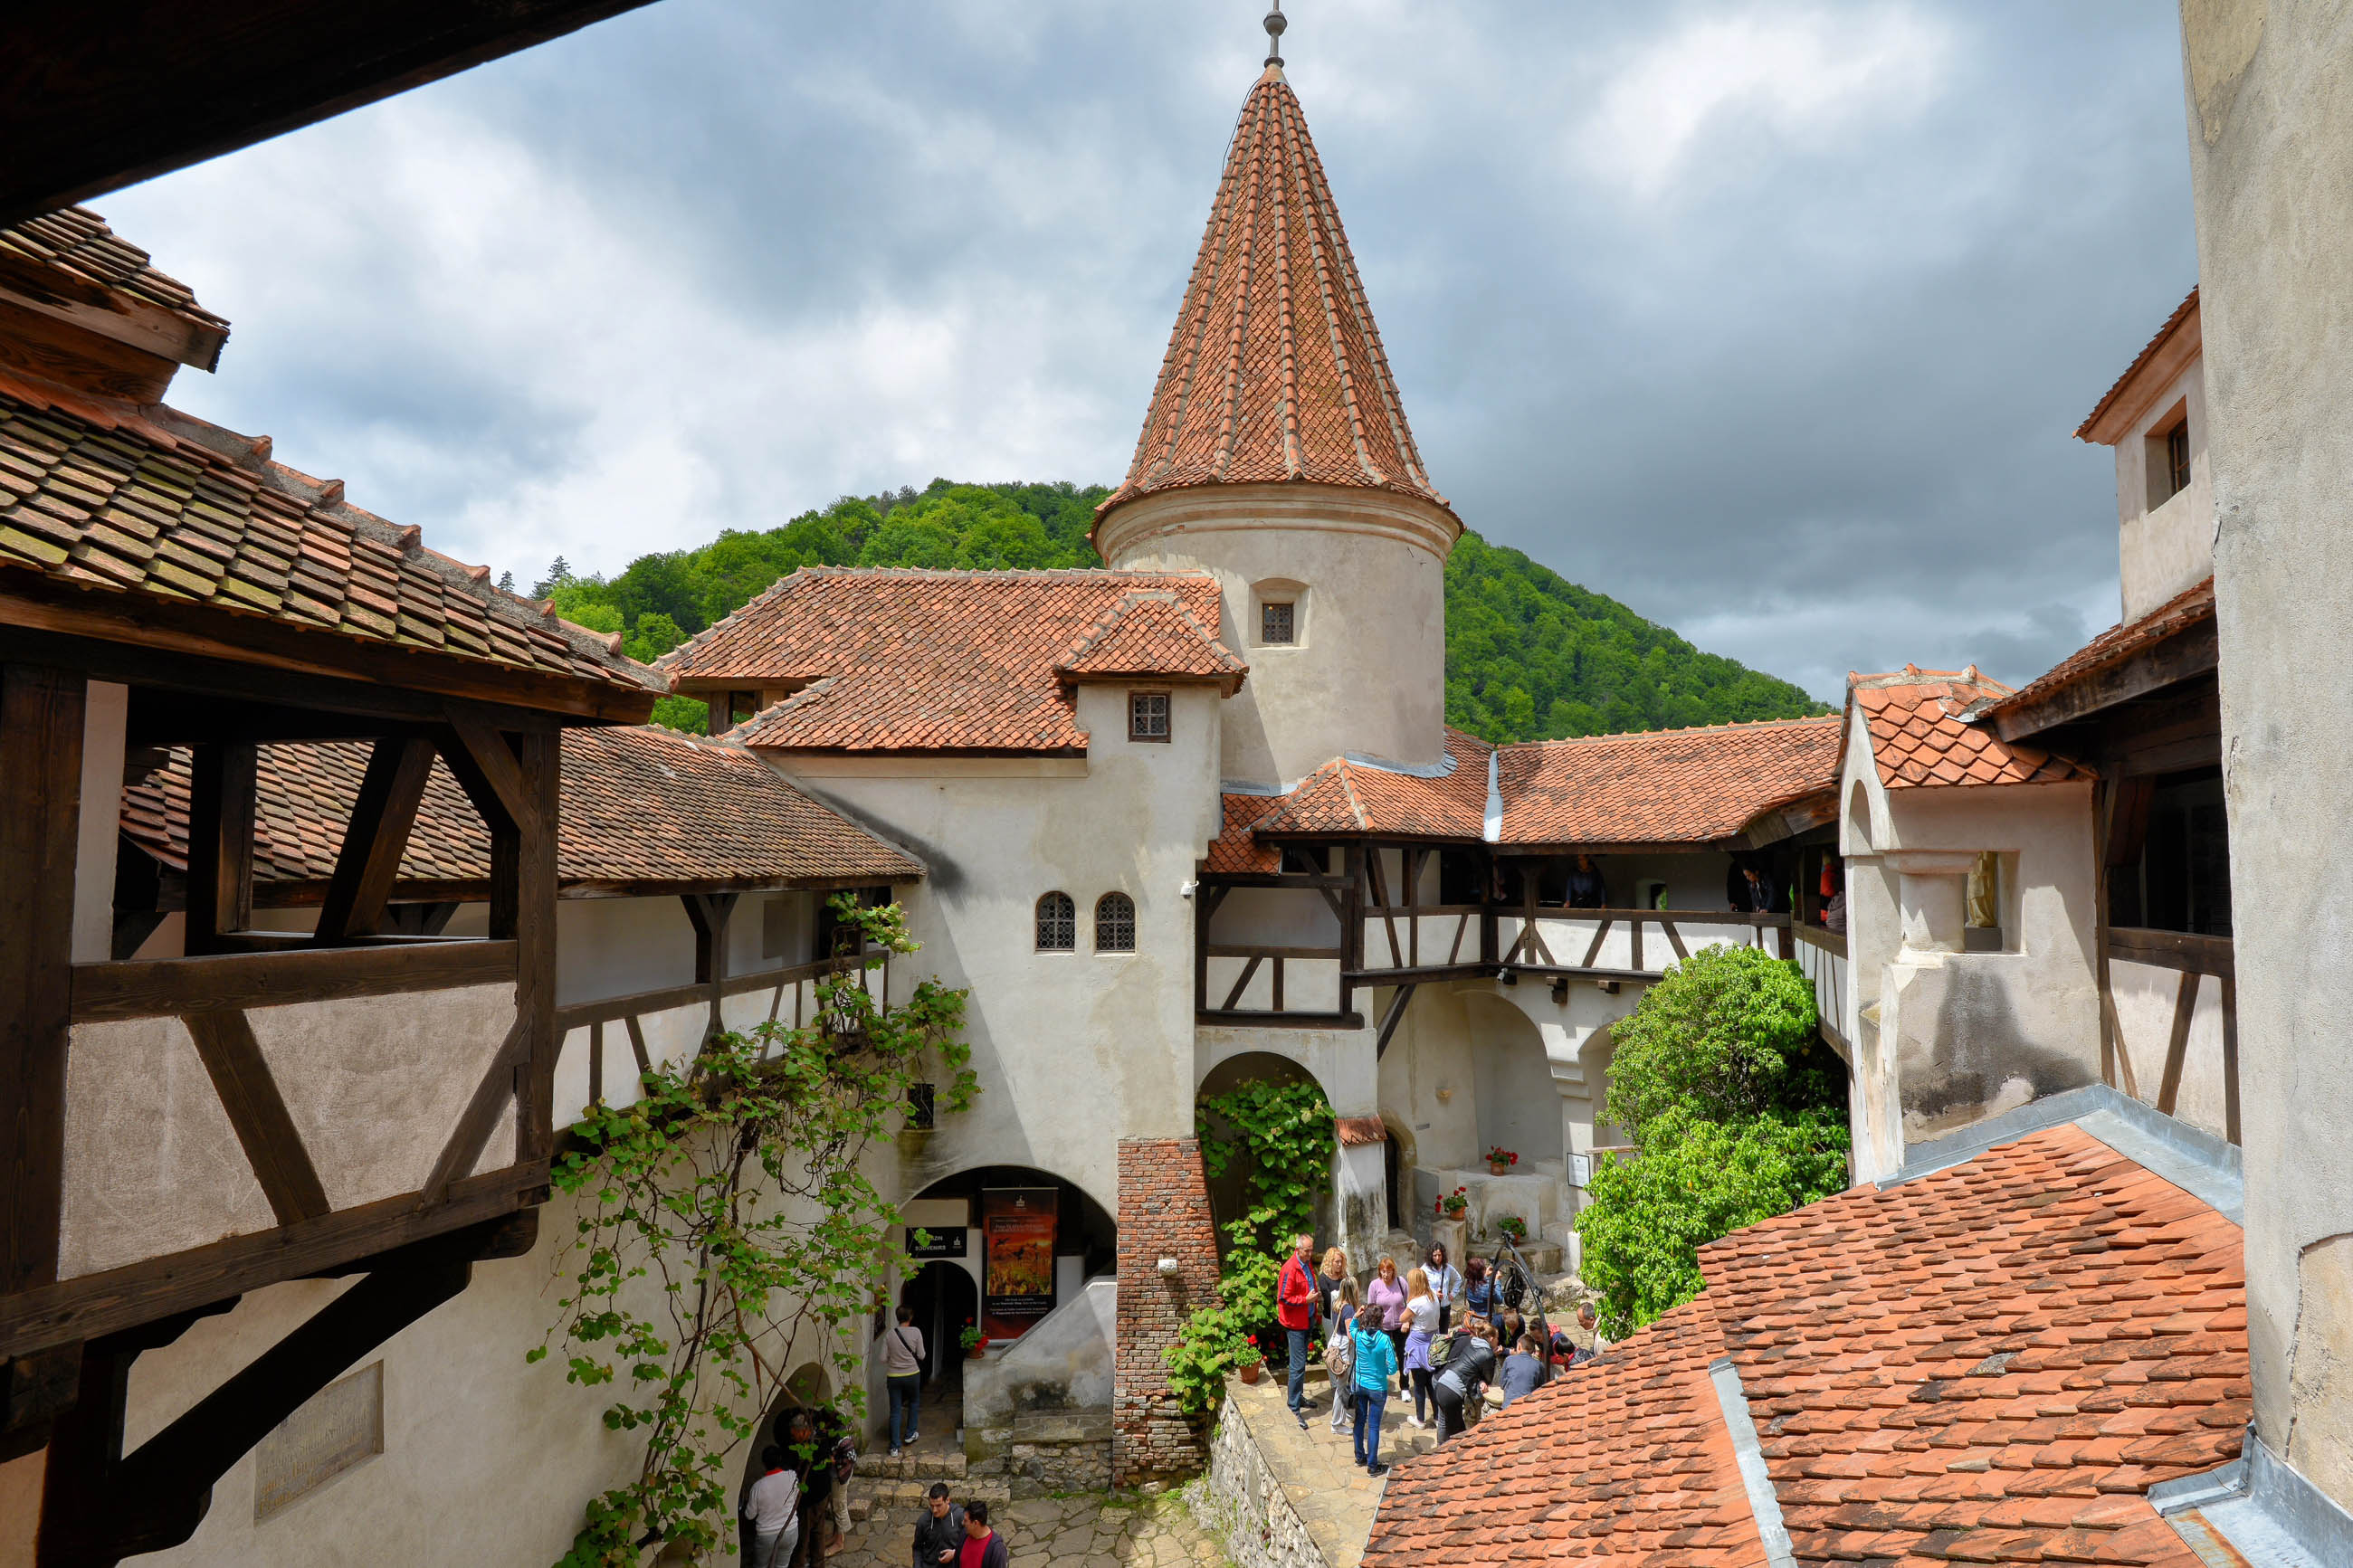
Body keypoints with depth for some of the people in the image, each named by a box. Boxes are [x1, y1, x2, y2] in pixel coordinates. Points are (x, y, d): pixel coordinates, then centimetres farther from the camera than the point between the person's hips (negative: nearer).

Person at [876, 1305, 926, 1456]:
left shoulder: (889, 1334, -3)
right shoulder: (915, 1332, -9)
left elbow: (883, 1359, -3)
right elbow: (921, 1355, -5)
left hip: (893, 1376, 1)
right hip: (912, 1374, -1)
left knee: (895, 1411, 7)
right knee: (914, 1402, 25)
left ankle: (895, 1446, 6)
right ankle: (910, 1434, 30)